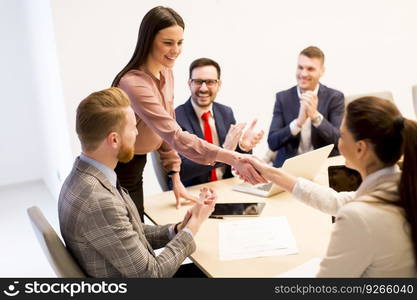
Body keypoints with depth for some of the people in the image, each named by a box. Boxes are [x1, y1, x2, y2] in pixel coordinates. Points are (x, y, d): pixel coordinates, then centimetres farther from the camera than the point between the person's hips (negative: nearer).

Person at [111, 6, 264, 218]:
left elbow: (168, 130, 7)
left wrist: (175, 177, 4)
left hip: (136, 167, 8)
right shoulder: (134, 84, -28)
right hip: (116, 171, -8)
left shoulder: (166, 73, 0)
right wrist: (233, 159, -43)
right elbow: (175, 136, -36)